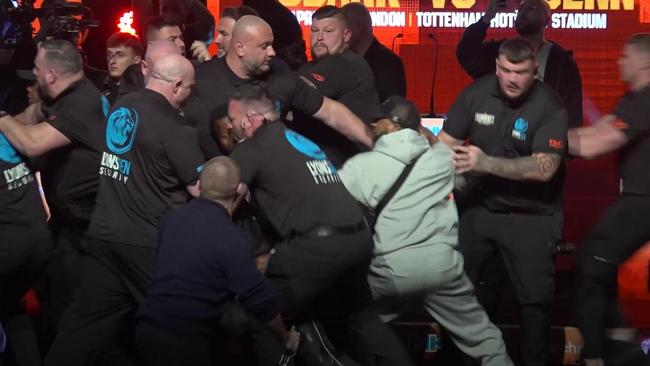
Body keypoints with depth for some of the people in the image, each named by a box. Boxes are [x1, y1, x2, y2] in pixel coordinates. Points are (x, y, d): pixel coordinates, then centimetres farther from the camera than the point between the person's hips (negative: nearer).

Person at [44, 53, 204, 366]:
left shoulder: (120, 106, 7)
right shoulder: (173, 127, -16)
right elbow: (201, 190, -13)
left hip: (103, 233, 7)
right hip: (148, 242, -6)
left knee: (90, 319, 11)